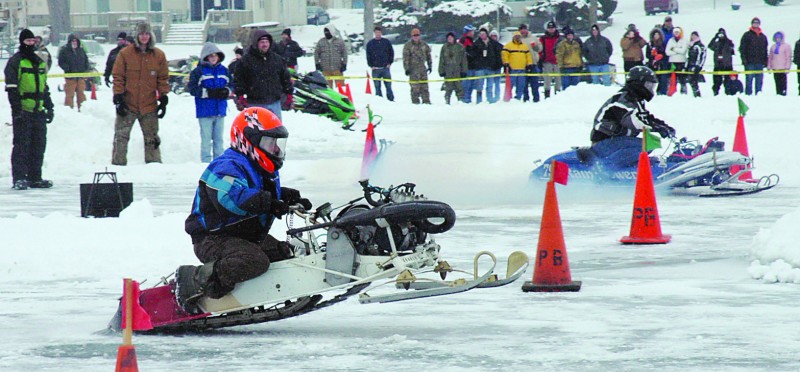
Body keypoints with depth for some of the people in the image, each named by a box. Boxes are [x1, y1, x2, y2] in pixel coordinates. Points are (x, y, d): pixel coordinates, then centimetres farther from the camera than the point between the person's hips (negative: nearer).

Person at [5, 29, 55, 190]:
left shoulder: (40, 63, 19)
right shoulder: (15, 62, -4)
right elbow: (11, 88, -10)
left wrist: (49, 107, 20)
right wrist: (16, 108, -17)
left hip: (38, 110, 7)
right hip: (23, 109, -7)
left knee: (38, 145, 8)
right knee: (21, 144, -8)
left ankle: (35, 177, 14)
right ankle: (19, 178, -8)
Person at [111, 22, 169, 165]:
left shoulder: (158, 55, 4)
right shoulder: (125, 54, -2)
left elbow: (163, 79, 9)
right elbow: (118, 77, -1)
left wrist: (163, 100, 4)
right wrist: (118, 99, -8)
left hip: (149, 106, 2)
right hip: (128, 105, -2)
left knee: (152, 139, 8)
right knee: (121, 137, -4)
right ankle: (118, 164, 1)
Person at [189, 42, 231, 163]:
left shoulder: (223, 70, 10)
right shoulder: (198, 71, -6)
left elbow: (230, 85, 15)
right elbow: (193, 89, -12)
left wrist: (226, 92, -8)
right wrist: (209, 93, -20)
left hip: (220, 111, 5)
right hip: (205, 111, -5)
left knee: (219, 139, 12)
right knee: (206, 140, -2)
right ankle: (206, 162, 3)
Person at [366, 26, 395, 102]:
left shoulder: (386, 42, 7)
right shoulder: (370, 43, 7)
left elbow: (391, 53, 10)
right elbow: (368, 56, 8)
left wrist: (389, 63, 1)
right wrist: (371, 65, -3)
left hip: (386, 67, 0)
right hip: (375, 68, 0)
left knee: (388, 85, -1)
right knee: (377, 87, 1)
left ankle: (391, 100, 3)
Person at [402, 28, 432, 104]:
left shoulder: (424, 45, 12)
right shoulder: (408, 46, -2)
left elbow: (428, 55, 20)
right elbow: (405, 58, -5)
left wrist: (430, 66, 17)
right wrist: (407, 68, -11)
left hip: (422, 68, 4)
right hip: (413, 68, -4)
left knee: (424, 86, 4)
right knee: (415, 86, -8)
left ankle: (426, 101, 8)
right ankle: (415, 101, -5)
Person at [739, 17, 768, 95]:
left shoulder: (763, 37, 16)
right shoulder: (747, 35, 3)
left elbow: (765, 50, 20)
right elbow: (742, 48, -1)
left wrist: (765, 61, 11)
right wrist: (744, 59, -11)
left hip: (760, 62, 4)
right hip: (749, 62, -4)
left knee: (759, 80, 4)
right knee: (749, 79, -6)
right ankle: (748, 94, -4)